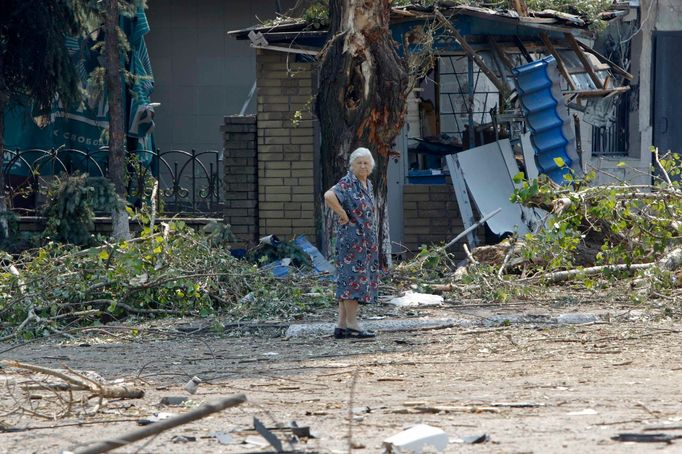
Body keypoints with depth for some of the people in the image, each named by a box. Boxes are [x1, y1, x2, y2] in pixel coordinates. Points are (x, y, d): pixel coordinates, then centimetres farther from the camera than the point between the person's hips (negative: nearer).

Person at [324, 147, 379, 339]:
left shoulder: (368, 184, 15)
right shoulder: (347, 184, -12)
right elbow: (329, 196, -30)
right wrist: (344, 216, -21)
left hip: (366, 240, 9)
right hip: (351, 237, -9)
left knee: (347, 281, 9)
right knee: (354, 278, -9)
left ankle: (342, 325, 11)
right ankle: (352, 324, -8)